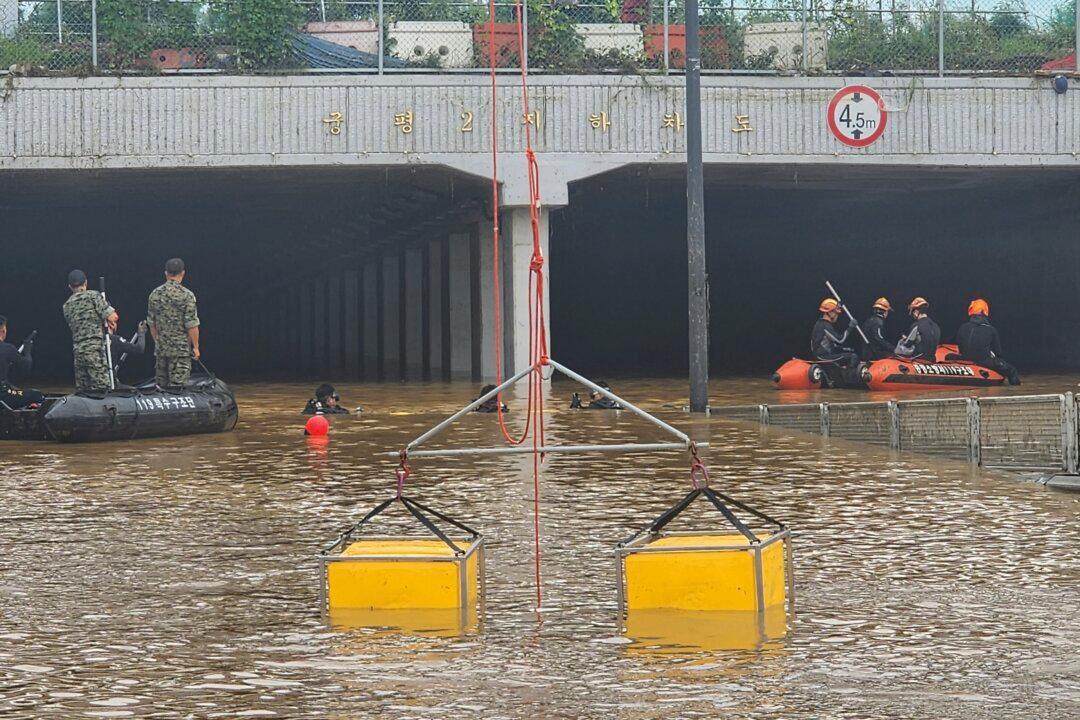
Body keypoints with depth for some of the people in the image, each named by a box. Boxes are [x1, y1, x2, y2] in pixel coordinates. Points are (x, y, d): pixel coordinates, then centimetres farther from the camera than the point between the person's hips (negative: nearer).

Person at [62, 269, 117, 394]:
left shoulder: (67, 305, 16)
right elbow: (112, 317, -8)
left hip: (77, 350, 6)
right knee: (102, 388, -10)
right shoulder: (93, 296, -2)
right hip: (95, 348, -6)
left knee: (82, 391, 7)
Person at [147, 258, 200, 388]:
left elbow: (151, 323, 11)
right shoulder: (186, 295, -11)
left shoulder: (155, 294, 5)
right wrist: (195, 347, -2)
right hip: (181, 348, -5)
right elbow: (192, 325, -12)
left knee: (161, 386, 11)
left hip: (160, 348, 5)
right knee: (178, 386, -6)